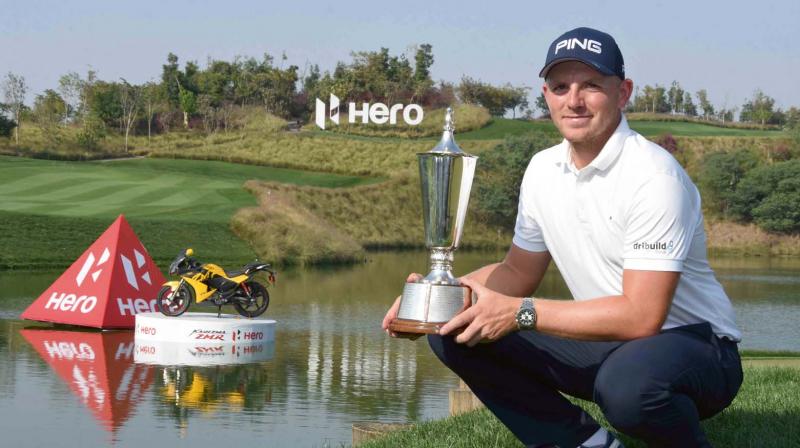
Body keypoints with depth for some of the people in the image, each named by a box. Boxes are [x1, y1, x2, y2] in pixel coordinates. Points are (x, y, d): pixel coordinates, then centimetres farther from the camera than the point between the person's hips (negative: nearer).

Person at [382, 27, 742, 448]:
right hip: (608, 343, 7)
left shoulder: (653, 175, -21)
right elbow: (518, 272, 14)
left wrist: (521, 312, -26)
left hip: (696, 345, -7)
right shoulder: (543, 170, 3)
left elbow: (641, 316, -26)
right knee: (453, 330, -5)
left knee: (628, 380, -42)